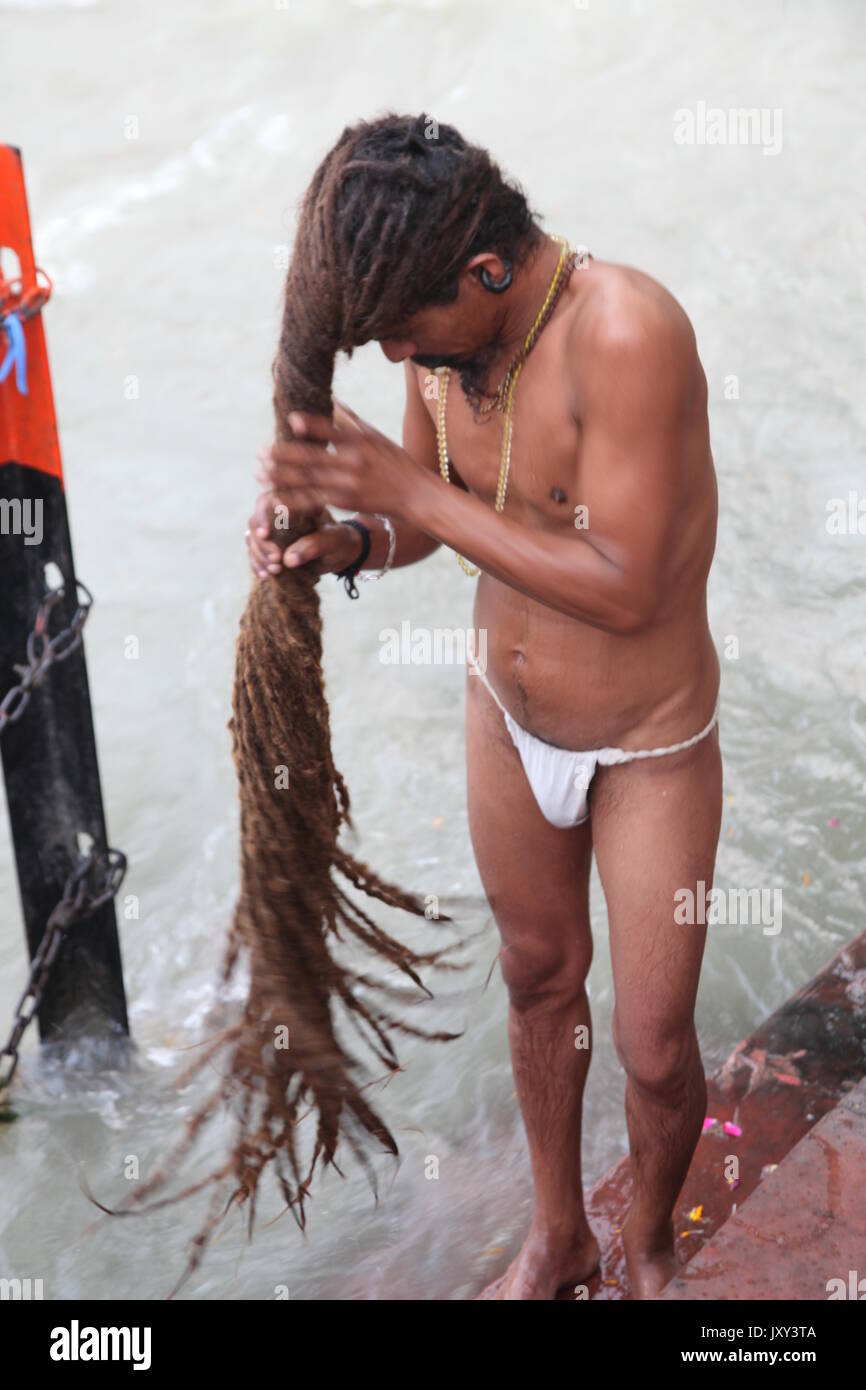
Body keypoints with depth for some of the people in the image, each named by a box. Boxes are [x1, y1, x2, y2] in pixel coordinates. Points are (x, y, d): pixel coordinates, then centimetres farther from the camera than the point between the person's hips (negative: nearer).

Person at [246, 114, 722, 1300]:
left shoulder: (625, 331, -33)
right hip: (508, 714, 6)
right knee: (539, 978, 22)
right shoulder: (440, 333, -11)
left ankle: (651, 1244, 41)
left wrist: (410, 492, -34)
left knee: (654, 1048, 7)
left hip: (649, 746, -6)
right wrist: (344, 540, -18)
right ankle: (558, 1234, 47)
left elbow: (624, 587, -34)